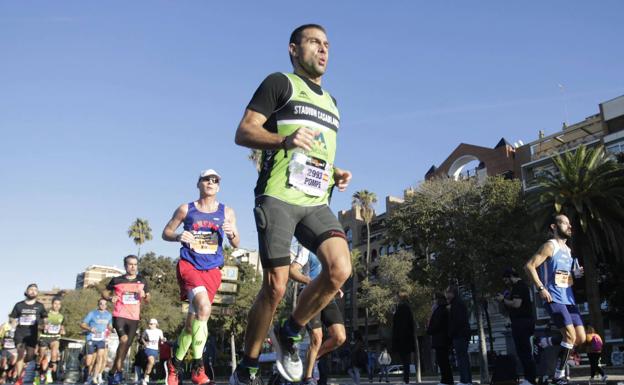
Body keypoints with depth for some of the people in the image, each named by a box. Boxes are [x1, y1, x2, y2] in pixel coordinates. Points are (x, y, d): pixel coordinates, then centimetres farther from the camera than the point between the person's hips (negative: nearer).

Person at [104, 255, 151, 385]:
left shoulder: (142, 281, 9)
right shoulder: (117, 280, 2)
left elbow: (148, 299, 15)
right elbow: (105, 293, 13)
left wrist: (144, 295, -7)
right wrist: (111, 298, -8)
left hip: (134, 317, 4)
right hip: (119, 315, -3)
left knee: (127, 345, 6)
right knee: (124, 339, -25)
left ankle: (113, 372, 21)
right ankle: (118, 369, -12)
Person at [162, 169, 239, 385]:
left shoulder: (227, 212, 8)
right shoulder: (186, 209, 5)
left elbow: (236, 244, 7)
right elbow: (166, 233, 10)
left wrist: (232, 233, -16)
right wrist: (179, 236, -12)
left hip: (212, 270, 3)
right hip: (189, 265, -3)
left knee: (192, 321, 7)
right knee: (204, 308, -28)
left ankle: (175, 363, 27)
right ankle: (198, 366, -20)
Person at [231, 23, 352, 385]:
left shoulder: (330, 102, 26)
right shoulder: (280, 83, 6)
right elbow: (243, 132, -4)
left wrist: (337, 174, 13)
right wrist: (284, 140, -22)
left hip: (317, 202, 6)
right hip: (278, 197, -5)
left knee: (340, 269, -17)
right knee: (276, 287, -8)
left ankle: (289, 333, 7)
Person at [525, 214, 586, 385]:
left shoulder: (567, 250, 18)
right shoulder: (550, 246, -9)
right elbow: (529, 266, -17)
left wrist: (575, 274, 7)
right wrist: (541, 288, -21)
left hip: (569, 299, 8)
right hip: (554, 299, -8)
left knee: (581, 338, 3)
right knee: (570, 335, -16)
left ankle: (543, 342, 20)